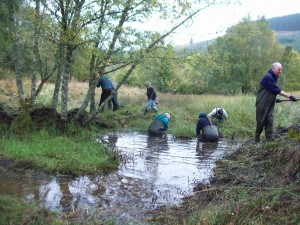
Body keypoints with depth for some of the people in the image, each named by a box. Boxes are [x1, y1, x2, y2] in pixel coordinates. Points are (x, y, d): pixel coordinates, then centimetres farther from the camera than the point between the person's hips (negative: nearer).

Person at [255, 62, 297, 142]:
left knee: (270, 122, 2)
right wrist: (289, 96, -21)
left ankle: (269, 140, 4)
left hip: (270, 105, 8)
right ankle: (257, 141, 14)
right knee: (261, 122, 0)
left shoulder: (273, 78, 13)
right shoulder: (268, 77, -16)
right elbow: (277, 90, -20)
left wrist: (274, 99, 11)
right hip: (262, 105, -8)